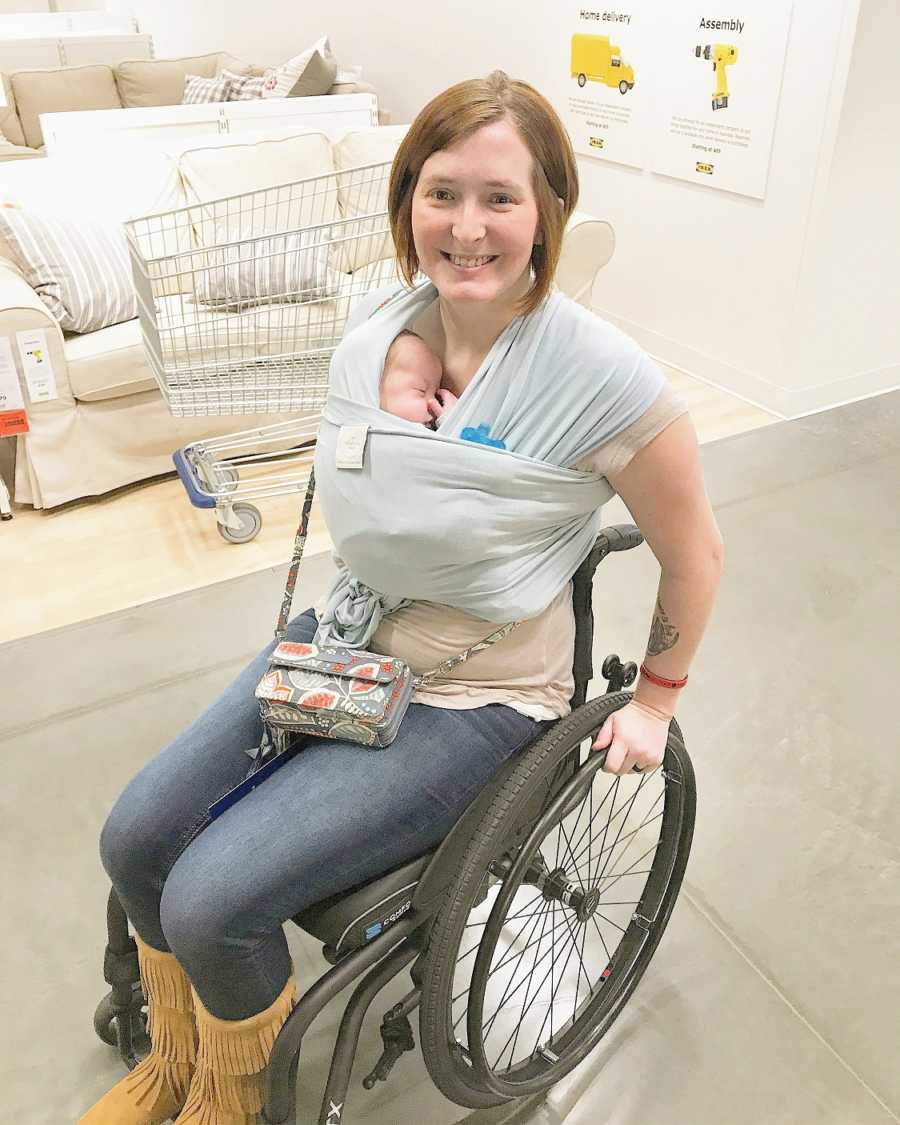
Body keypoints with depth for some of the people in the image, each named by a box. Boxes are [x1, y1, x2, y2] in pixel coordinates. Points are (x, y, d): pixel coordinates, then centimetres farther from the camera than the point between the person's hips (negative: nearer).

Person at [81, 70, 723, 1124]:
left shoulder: (603, 377, -24)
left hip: (477, 699, -6)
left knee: (210, 900, -14)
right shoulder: (375, 322, -6)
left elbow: (692, 552, -9)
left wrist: (654, 699, 1)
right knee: (134, 838, 0)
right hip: (344, 637, 6)